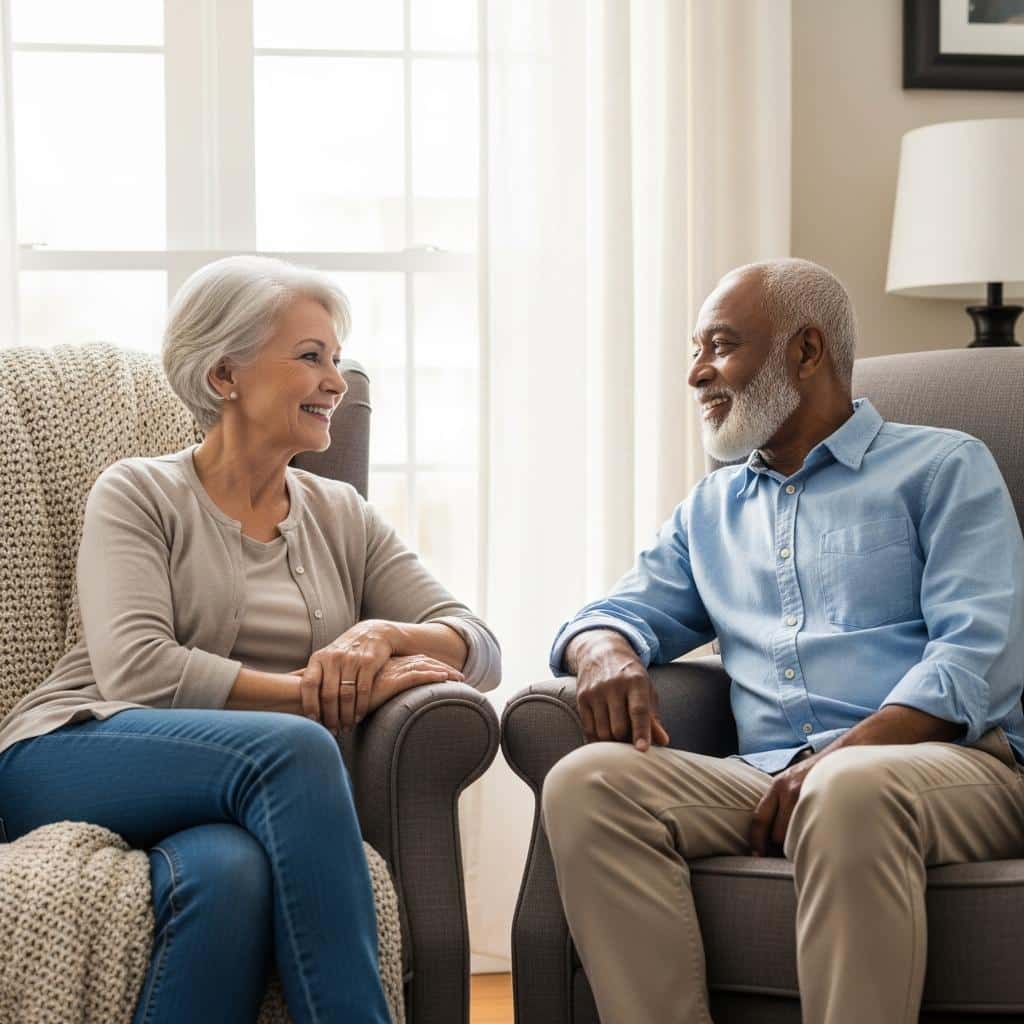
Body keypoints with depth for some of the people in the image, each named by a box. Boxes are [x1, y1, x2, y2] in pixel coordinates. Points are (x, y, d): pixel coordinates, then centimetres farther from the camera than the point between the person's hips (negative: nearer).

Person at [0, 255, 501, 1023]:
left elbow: (480, 650, 10)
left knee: (230, 871, -37)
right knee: (294, 746, -34)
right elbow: (136, 671, -12)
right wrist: (310, 693, -17)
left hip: (240, 798, 3)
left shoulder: (343, 518, 19)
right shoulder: (139, 493, 5)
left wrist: (382, 635, -12)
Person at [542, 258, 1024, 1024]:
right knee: (586, 781, -23)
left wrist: (841, 757, -18)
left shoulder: (944, 467, 9)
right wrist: (606, 653, -3)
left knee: (850, 790, -40)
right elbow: (626, 611, 24)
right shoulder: (711, 508, 27)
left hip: (951, 762, -4)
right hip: (767, 780, 4)